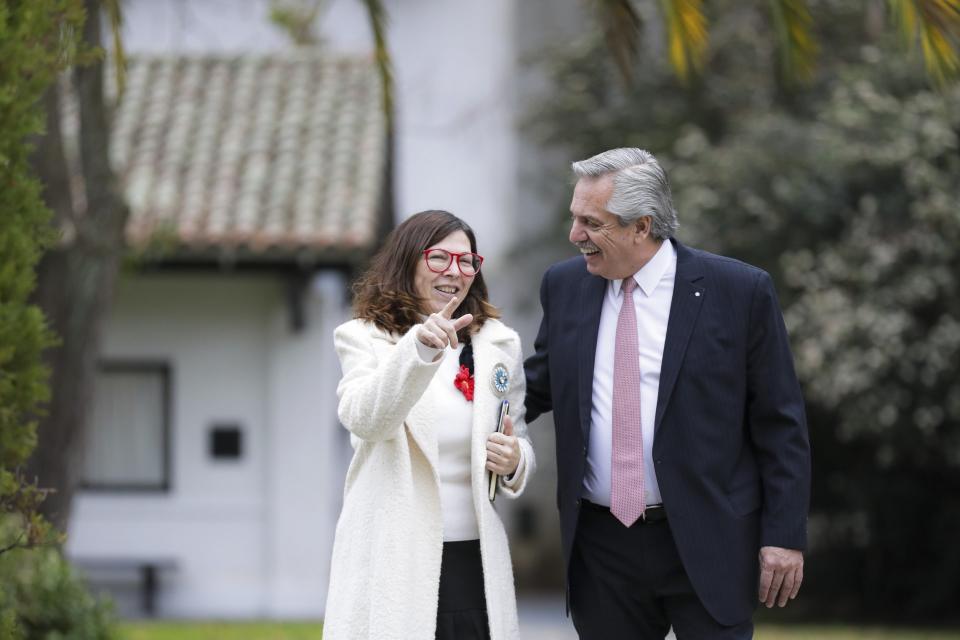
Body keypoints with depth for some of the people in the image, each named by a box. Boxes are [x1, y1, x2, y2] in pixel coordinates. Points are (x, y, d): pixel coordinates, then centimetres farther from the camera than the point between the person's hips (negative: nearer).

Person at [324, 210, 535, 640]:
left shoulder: (498, 344, 12)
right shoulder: (363, 339, 2)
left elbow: (520, 444, 20)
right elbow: (365, 419, -17)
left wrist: (514, 461, -4)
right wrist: (418, 348, -31)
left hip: (474, 558, 3)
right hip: (393, 560, -3)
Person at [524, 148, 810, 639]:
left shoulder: (740, 292, -6)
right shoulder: (564, 286, 6)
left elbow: (780, 426, -3)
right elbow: (537, 387, 17)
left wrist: (785, 537, -7)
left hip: (705, 542, -4)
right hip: (601, 544, 4)